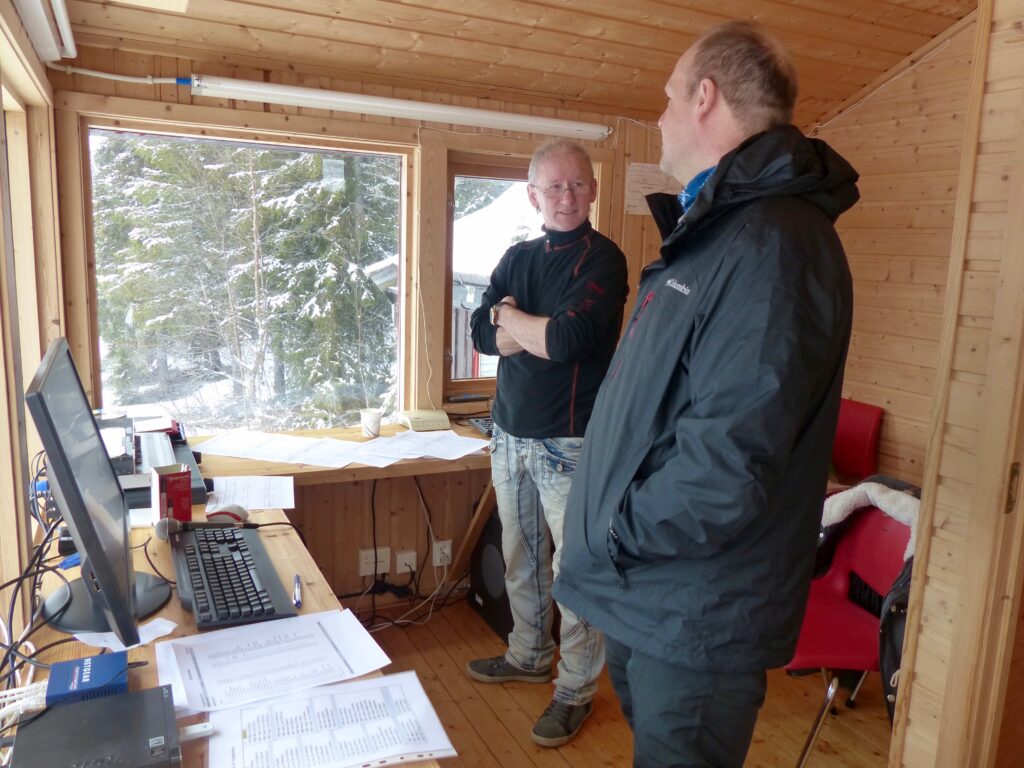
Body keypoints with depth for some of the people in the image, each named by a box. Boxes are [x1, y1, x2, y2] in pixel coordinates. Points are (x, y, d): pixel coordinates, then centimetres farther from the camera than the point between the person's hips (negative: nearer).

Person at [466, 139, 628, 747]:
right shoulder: (517, 258, 10)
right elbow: (483, 334, 1)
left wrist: (512, 316, -5)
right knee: (520, 559, 19)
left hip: (569, 444, -6)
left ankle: (576, 691, 22)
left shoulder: (602, 258, -9)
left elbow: (567, 340, -22)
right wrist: (544, 331, -15)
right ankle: (528, 655, 40)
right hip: (510, 435, 7)